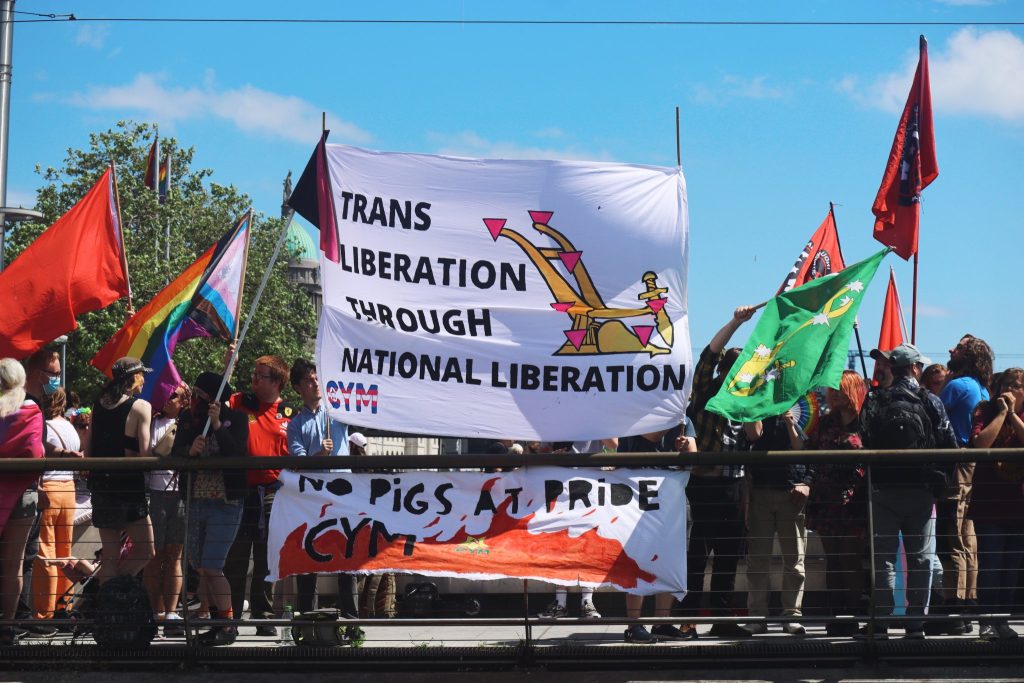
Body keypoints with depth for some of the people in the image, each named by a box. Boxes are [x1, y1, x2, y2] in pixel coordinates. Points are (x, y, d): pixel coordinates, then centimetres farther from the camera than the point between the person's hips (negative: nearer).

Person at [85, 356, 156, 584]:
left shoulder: (98, 404, 8)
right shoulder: (140, 407, -9)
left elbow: (88, 450, 11)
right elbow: (145, 455, -15)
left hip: (100, 483, 7)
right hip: (128, 487, -7)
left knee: (109, 555, 12)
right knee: (145, 551, 5)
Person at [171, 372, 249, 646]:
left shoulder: (235, 419, -5)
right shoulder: (188, 419, 7)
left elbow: (237, 455, -17)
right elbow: (174, 455, -1)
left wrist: (217, 425, -23)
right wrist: (190, 450, -22)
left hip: (225, 502, -6)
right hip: (196, 501, 6)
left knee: (211, 566, -10)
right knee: (201, 567, 9)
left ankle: (228, 626, 2)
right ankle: (217, 623, 19)